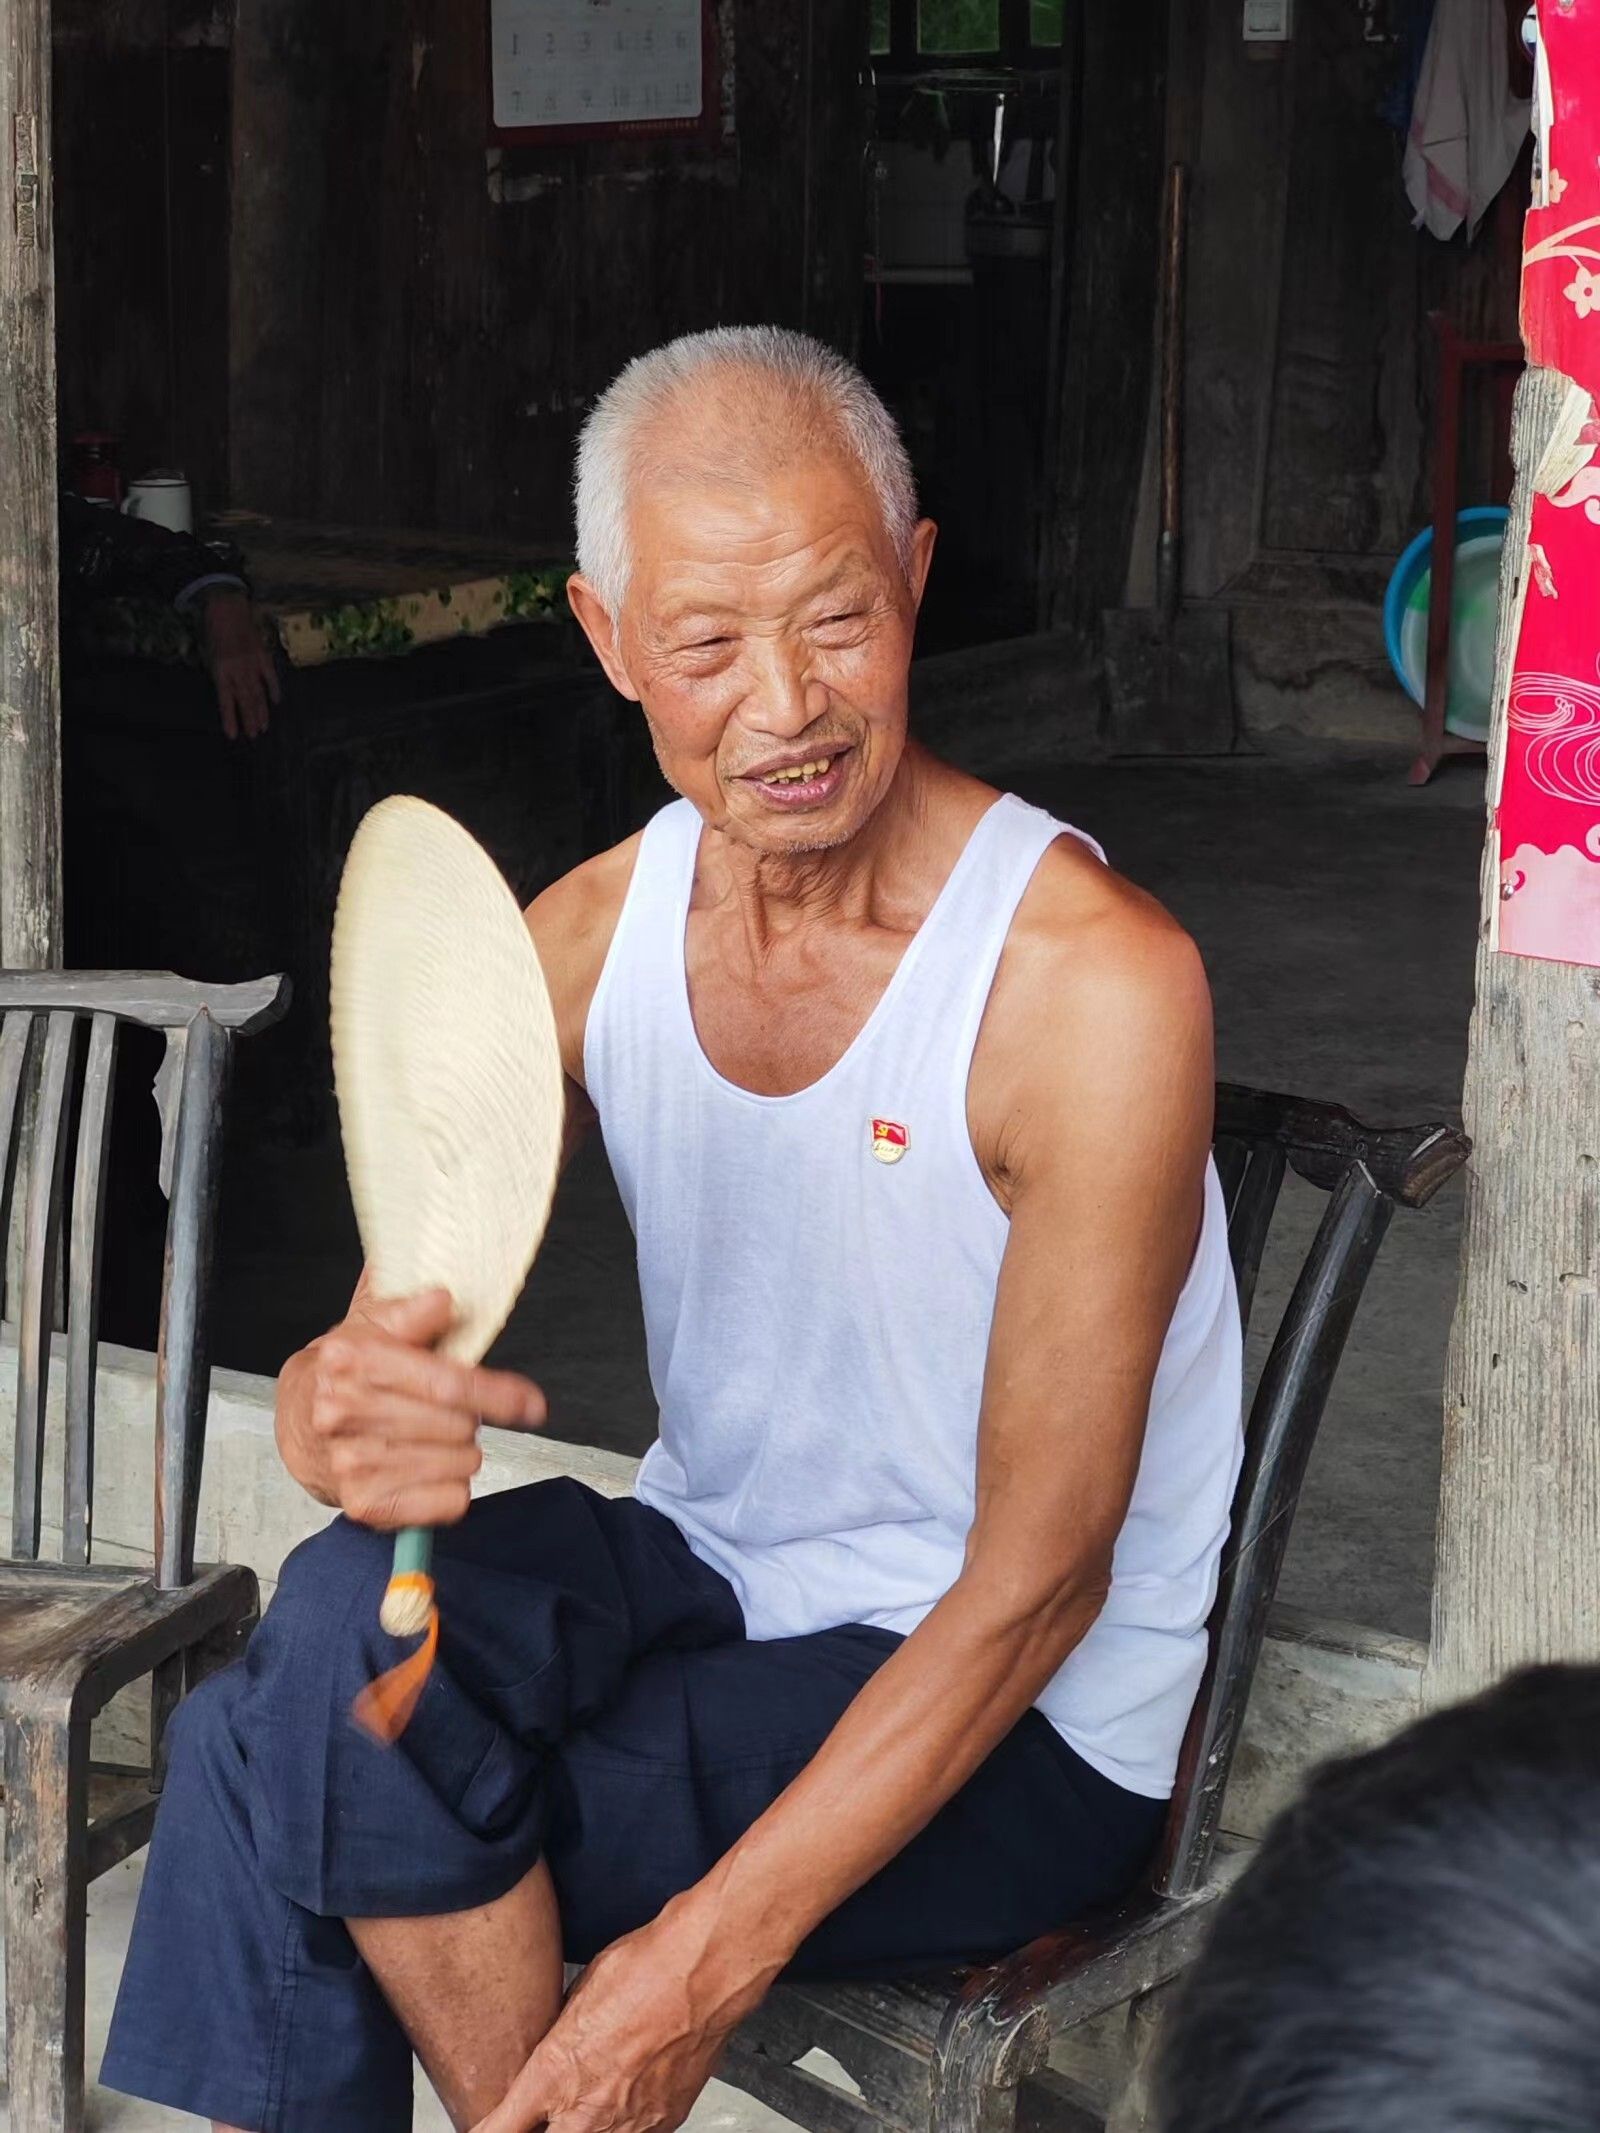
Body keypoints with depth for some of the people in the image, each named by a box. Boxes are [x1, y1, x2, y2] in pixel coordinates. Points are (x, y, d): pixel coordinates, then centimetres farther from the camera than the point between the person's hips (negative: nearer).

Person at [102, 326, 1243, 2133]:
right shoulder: (588, 937, -1)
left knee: (322, 1754, -23)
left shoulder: (1098, 984, -20)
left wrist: (711, 1957, -25)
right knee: (352, 1601, -26)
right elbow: (376, 1339, -5)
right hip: (713, 1580, 5)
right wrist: (346, 1409, -32)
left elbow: (1040, 1577, -19)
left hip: (1017, 1730, -5)